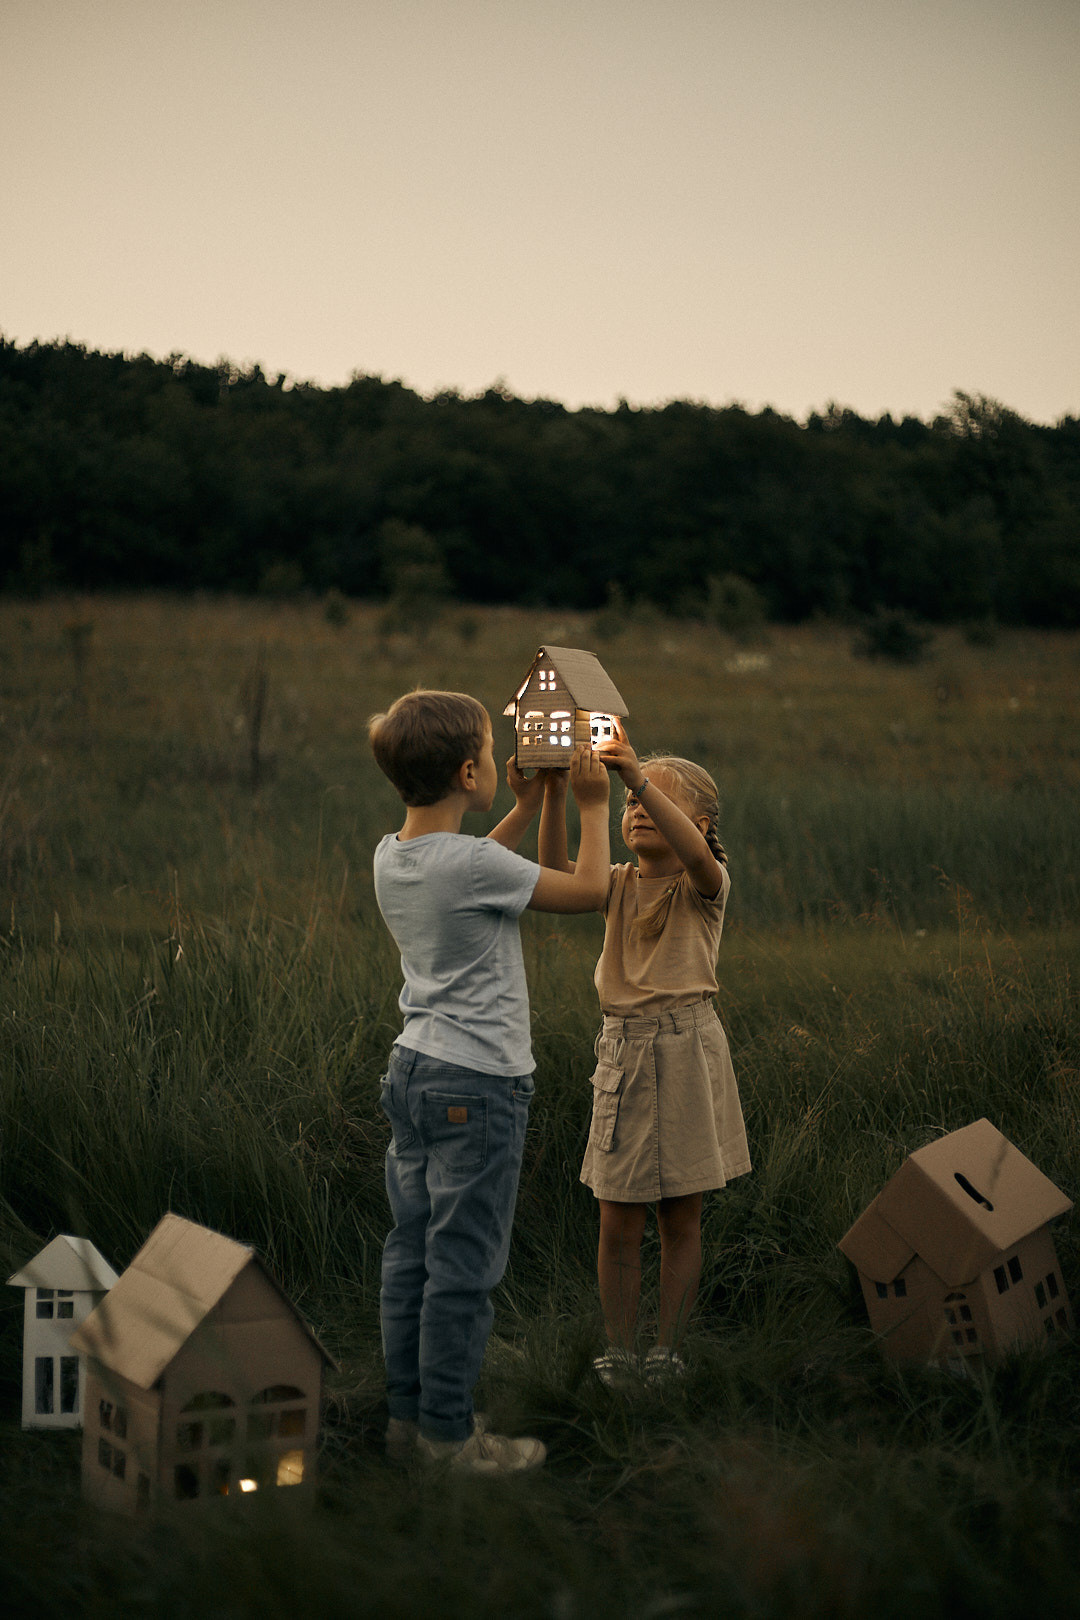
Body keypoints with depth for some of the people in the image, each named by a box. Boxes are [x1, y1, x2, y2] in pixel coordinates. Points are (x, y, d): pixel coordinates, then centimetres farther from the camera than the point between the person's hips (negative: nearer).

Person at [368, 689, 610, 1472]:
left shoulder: (392, 855, 5)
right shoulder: (473, 863, -20)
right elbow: (590, 889, -10)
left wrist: (528, 806, 24)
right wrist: (593, 804, 2)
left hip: (413, 1069, 9)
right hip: (478, 1084, -9)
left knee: (412, 1251, 13)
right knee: (463, 1264, 0)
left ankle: (408, 1412, 21)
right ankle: (447, 1430, 7)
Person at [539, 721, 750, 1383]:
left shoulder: (705, 886, -3)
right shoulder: (619, 884, 8)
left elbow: (697, 854, -28)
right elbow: (558, 875, -12)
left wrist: (638, 775, -37)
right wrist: (555, 794, -26)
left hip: (686, 1049, -3)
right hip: (622, 1049, 3)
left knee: (680, 1218, 5)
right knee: (619, 1222, 3)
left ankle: (668, 1349, 15)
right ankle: (619, 1352, 14)